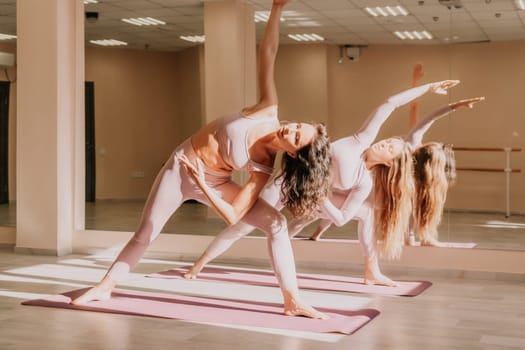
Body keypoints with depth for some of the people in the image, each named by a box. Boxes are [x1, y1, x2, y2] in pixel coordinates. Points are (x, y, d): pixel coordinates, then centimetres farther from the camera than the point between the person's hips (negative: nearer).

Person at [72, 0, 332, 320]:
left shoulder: (264, 168, -23)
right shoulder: (269, 111, -21)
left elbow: (233, 216, -23)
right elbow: (267, 53, -26)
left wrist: (203, 186, -30)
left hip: (212, 184, -1)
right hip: (180, 166, 1)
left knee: (276, 223, -18)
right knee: (145, 234, 8)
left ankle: (293, 301, -10)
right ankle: (105, 286, 29)